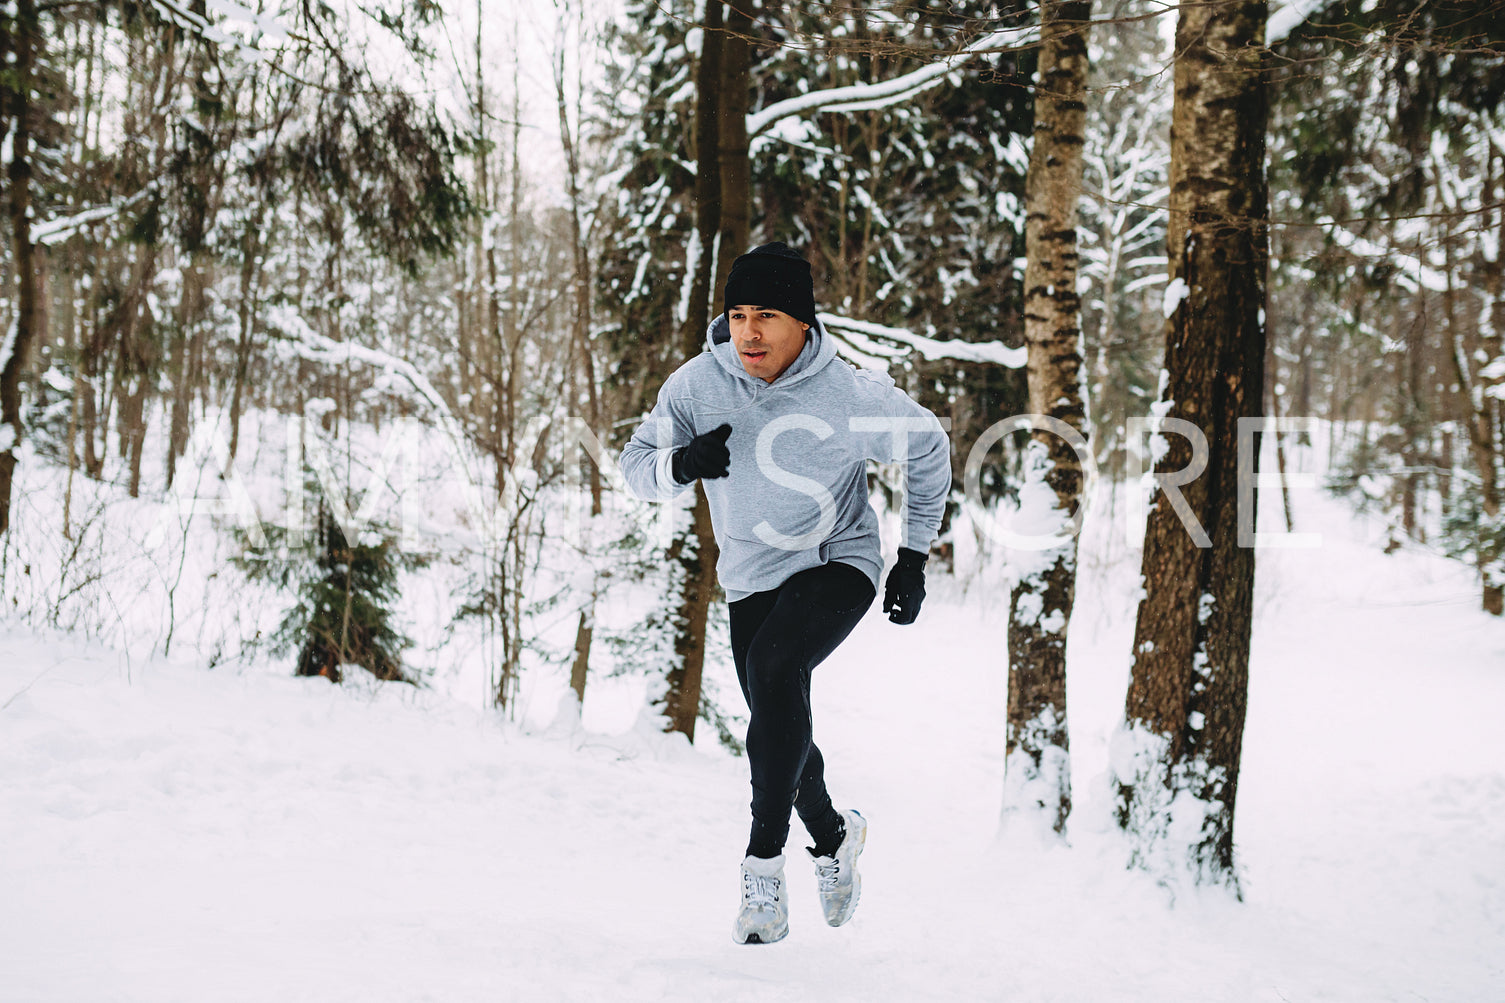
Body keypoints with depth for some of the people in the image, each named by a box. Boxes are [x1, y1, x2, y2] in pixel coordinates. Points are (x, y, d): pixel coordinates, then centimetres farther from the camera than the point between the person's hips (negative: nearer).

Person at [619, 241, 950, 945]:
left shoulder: (850, 395, -20)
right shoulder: (698, 385, -13)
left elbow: (927, 448, -2)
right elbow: (637, 466, -4)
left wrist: (915, 557, 1)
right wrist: (682, 462, -27)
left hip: (838, 564, -5)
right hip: (751, 579, 5)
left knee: (775, 662, -33)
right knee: (779, 730, 12)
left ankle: (764, 865, -28)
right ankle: (833, 837, 44)